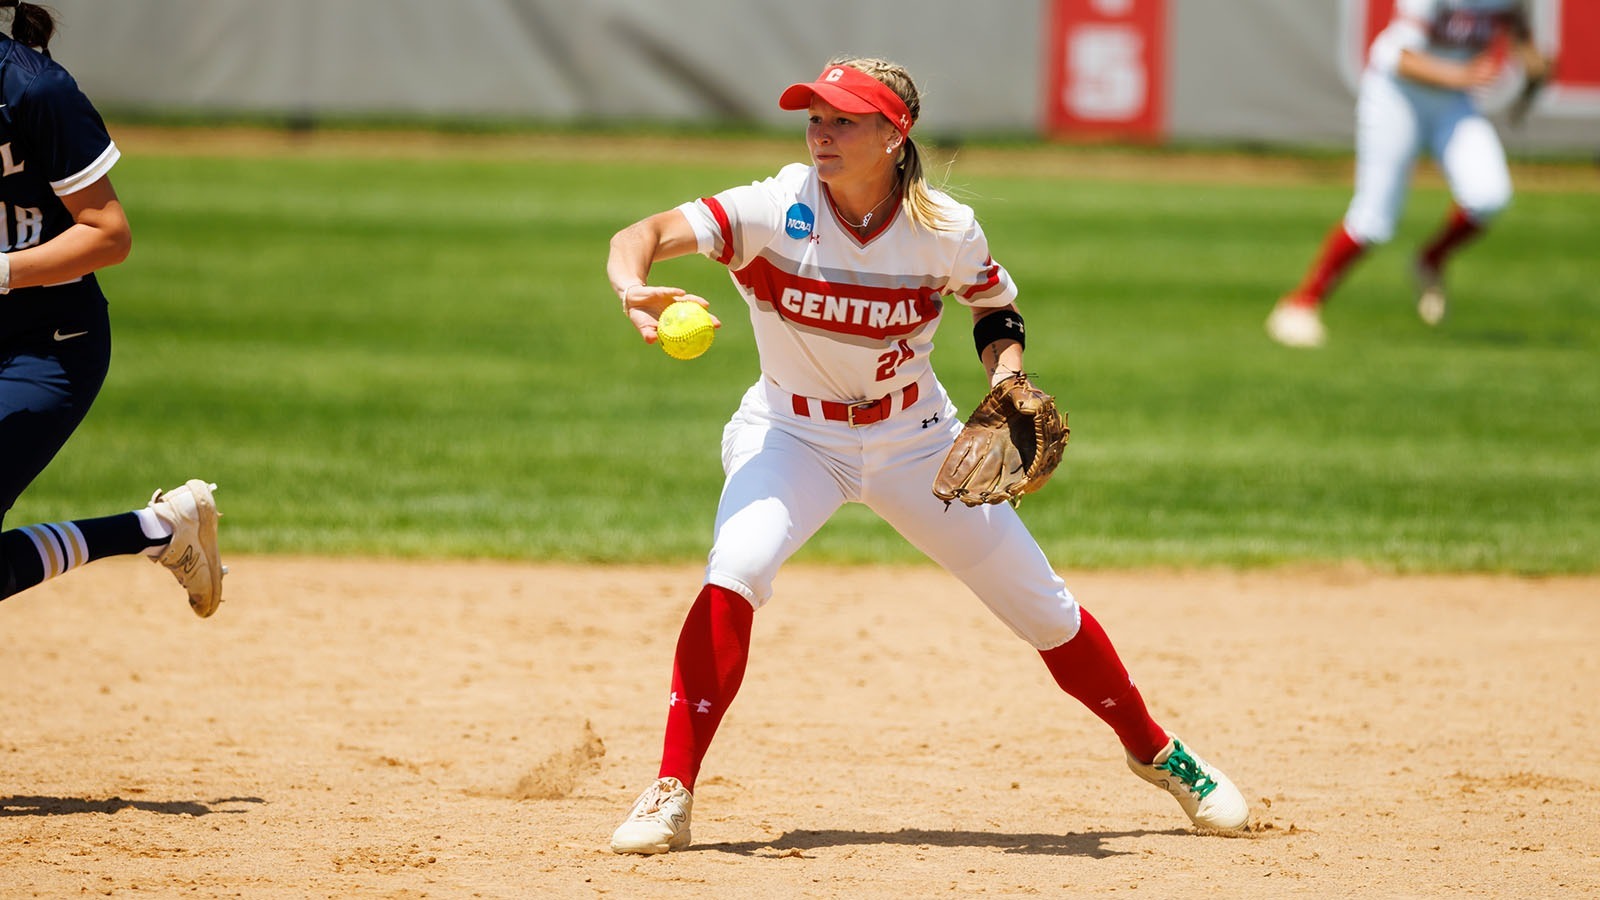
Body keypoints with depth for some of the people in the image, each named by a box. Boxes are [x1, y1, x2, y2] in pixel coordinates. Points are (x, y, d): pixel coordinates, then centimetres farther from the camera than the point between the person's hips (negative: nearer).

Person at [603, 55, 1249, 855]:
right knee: (735, 571, -30)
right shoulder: (777, 212, -22)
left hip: (915, 440, 2)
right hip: (792, 434, -2)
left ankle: (1157, 754, 30)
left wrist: (1006, 381, -15)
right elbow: (645, 234, -35)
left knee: (1043, 606, 4)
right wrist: (633, 289, -57)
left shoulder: (945, 231, -16)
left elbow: (996, 307, 5)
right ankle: (671, 796, -22)